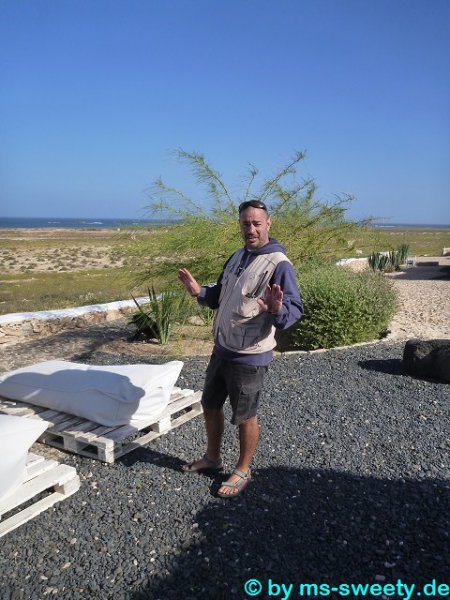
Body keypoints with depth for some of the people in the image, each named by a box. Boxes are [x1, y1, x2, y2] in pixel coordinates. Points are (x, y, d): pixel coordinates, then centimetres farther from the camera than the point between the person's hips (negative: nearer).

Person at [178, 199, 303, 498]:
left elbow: (295, 309, -22)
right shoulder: (237, 257, 8)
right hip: (222, 349, 8)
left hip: (249, 356, -8)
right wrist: (199, 291, -1)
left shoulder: (279, 264, -18)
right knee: (211, 405, 21)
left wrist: (277, 309, -44)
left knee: (245, 417, 9)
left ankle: (243, 471, 32)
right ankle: (212, 457, 43)